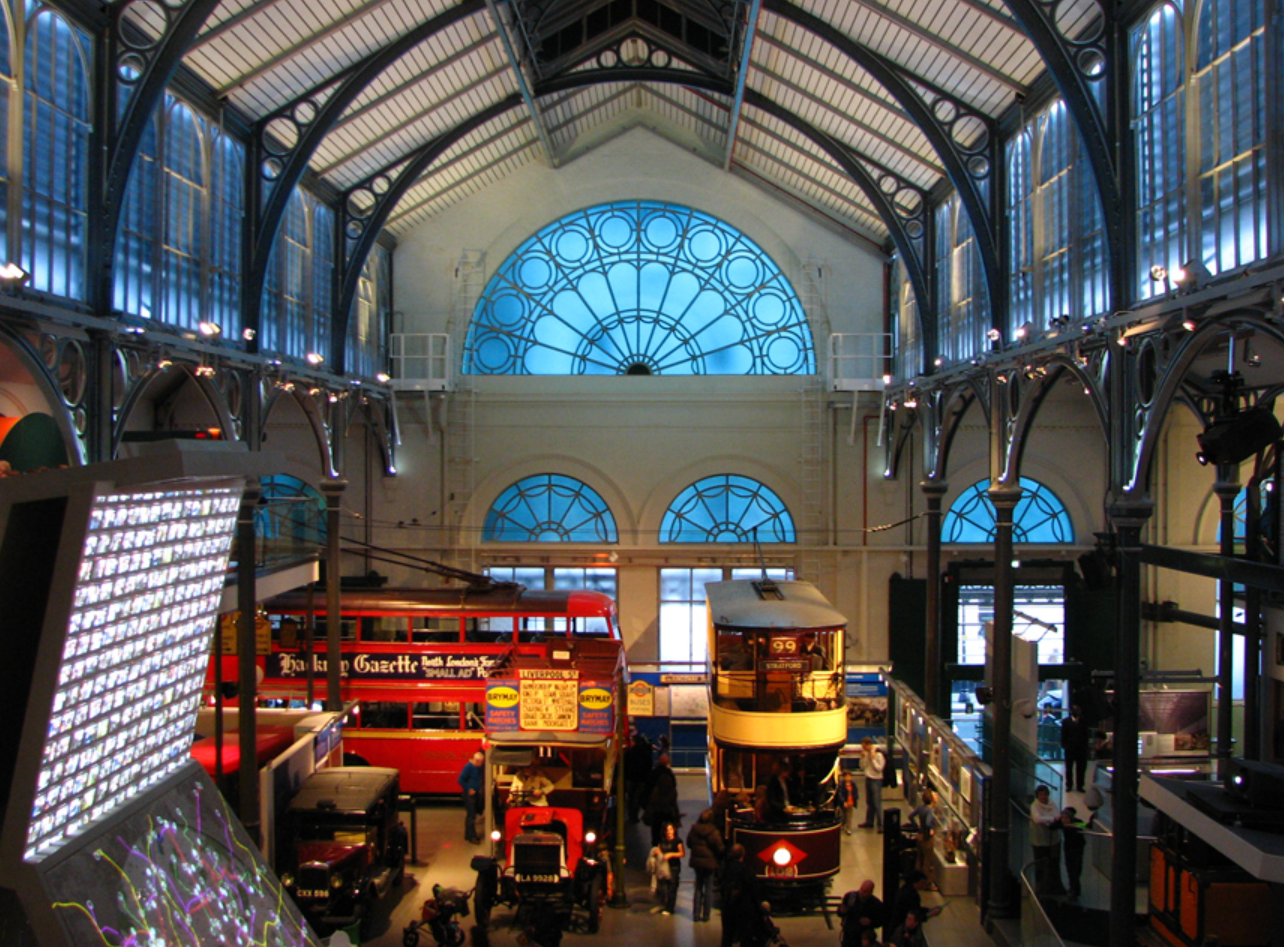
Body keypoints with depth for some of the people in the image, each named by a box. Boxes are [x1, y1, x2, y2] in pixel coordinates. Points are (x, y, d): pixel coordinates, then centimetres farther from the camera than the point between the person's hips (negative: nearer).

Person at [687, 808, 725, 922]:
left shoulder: (694, 829, -5)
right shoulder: (714, 832, -18)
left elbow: (688, 843, 8)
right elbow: (720, 848, -14)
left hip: (697, 861, 4)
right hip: (709, 862, -4)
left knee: (698, 888, 14)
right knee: (708, 889, 8)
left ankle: (696, 914, 12)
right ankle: (705, 915, 9)